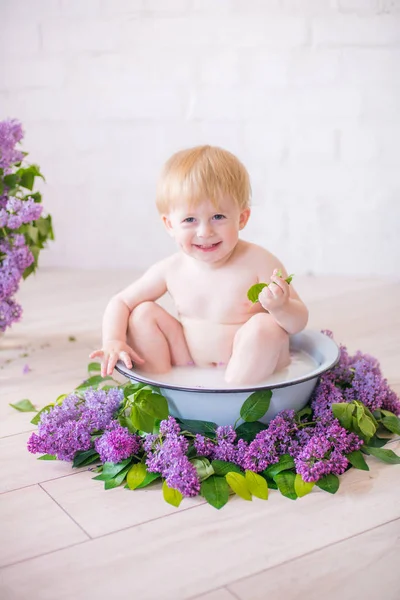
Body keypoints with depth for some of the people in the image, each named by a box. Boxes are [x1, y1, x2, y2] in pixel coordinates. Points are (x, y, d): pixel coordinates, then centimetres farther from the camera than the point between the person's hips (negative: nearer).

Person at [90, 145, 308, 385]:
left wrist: (281, 307, -37)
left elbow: (300, 322, -14)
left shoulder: (258, 262, -18)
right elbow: (121, 302, 6)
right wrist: (114, 341, -13)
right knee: (143, 313, -5)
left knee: (264, 326, -31)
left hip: (255, 366, -4)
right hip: (190, 371, 4)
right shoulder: (171, 270, -6)